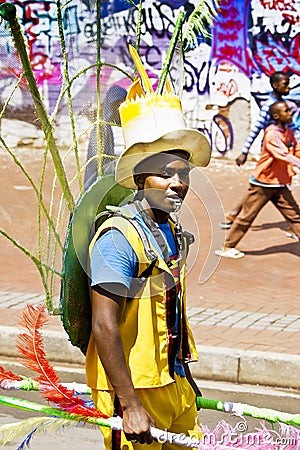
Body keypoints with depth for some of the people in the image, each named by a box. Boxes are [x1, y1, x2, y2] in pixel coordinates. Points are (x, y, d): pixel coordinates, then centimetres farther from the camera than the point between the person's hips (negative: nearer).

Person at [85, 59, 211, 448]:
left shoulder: (172, 232, 8)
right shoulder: (120, 238, -19)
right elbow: (104, 327, -23)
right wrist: (130, 406, -26)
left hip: (174, 386, 8)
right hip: (133, 389, -8)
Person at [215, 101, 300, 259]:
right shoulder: (272, 134, -19)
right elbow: (284, 155, -29)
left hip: (280, 185, 7)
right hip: (262, 184, -7)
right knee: (246, 216, 3)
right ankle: (227, 247, 16)